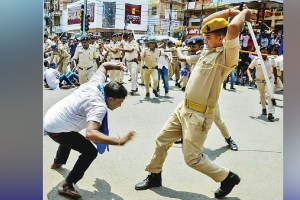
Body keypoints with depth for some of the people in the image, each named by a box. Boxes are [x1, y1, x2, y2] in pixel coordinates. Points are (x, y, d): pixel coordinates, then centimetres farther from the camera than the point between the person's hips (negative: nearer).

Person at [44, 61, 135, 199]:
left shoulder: (96, 84, -4)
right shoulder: (99, 107, -27)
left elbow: (104, 66, 18)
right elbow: (90, 133, -43)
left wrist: (117, 66, 3)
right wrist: (118, 141, -45)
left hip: (50, 119, 9)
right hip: (56, 128, -9)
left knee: (70, 136, 39)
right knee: (91, 151, -10)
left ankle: (58, 162, 64)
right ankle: (67, 186, -2)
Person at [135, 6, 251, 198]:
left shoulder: (227, 55, -16)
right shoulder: (212, 49, 10)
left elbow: (233, 27, -32)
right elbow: (207, 21, 18)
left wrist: (244, 13, -12)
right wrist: (230, 11, 13)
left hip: (199, 115, -9)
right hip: (184, 109, 9)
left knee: (193, 158, -1)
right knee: (162, 140, 15)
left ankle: (228, 177, 21)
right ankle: (154, 176, 34)